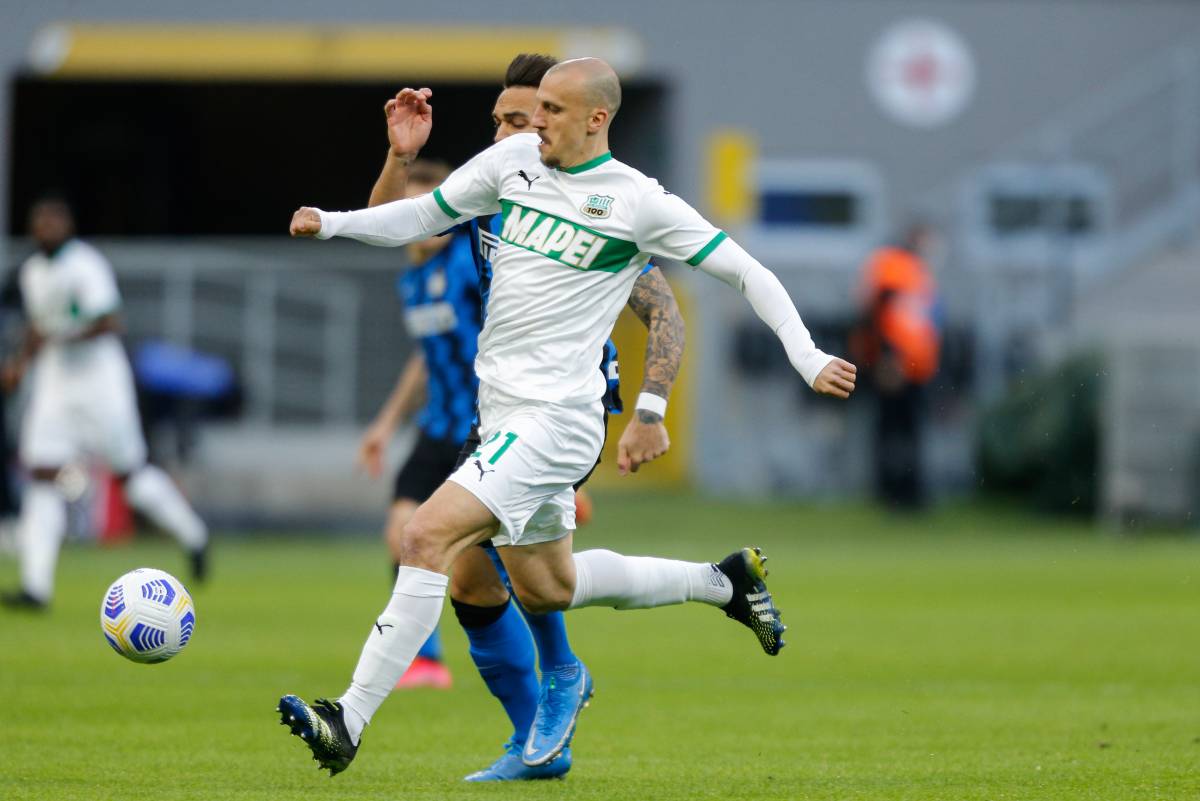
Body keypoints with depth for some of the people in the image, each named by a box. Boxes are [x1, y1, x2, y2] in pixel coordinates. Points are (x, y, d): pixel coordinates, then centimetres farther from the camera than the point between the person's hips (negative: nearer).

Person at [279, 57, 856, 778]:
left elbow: (747, 272, -3)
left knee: (429, 536, -21)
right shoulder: (513, 159, 8)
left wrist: (809, 358, -10)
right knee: (545, 588, 19)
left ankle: (348, 724, -21)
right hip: (504, 412, 8)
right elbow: (423, 216, 17)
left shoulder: (639, 201, -9)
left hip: (554, 415, -8)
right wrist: (331, 224, 1)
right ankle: (726, 582, 37)